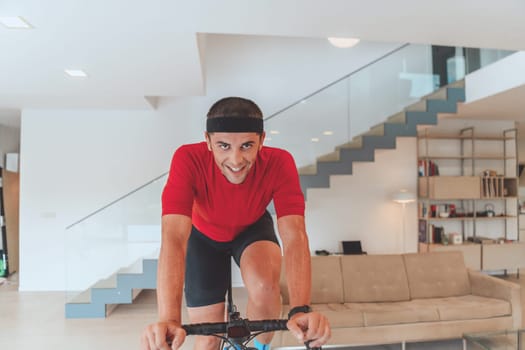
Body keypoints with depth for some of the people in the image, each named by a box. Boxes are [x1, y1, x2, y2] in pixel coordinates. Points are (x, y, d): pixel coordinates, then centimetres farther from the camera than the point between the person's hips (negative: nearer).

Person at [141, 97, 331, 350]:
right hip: (205, 235, 0)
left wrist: (300, 310, -54)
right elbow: (174, 238, -44)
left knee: (265, 285, -30)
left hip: (252, 229, 0)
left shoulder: (279, 163, -33)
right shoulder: (188, 160, -36)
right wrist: (168, 319, -56)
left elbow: (294, 236, -40)